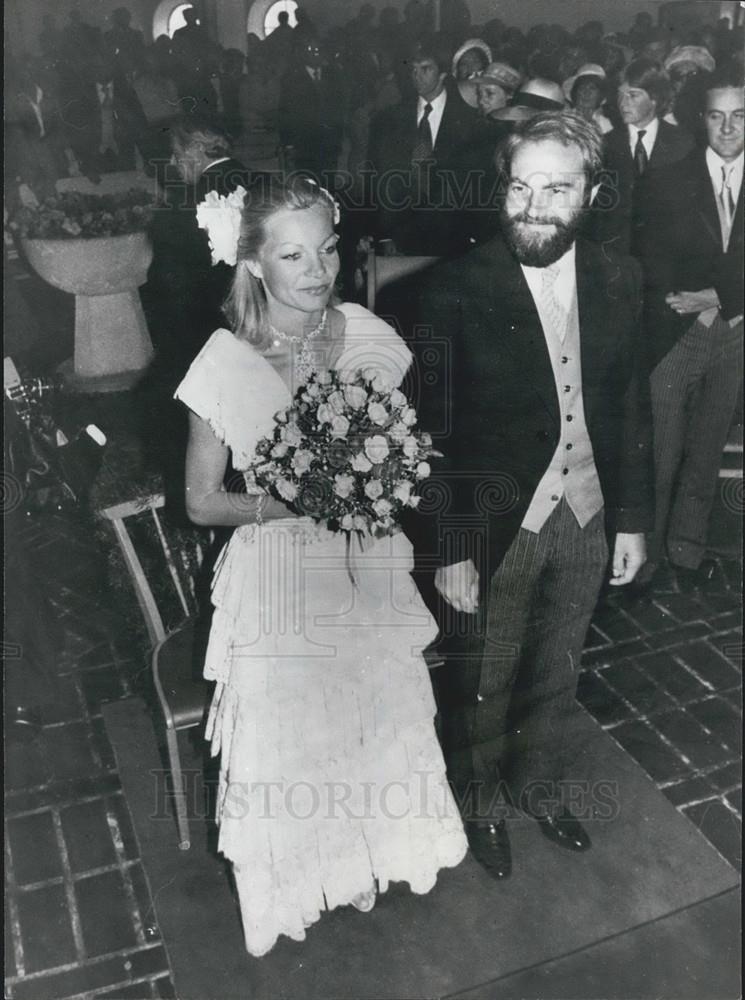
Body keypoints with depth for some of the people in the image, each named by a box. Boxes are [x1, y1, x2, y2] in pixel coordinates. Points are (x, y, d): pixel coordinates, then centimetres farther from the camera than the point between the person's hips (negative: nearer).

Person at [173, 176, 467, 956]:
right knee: (286, 734, 14)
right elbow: (202, 502, -9)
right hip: (279, 581, -3)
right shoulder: (226, 362, -16)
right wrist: (290, 499, -24)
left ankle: (364, 858, 51)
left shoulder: (371, 338, -8)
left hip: (369, 574, 3)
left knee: (376, 719, 19)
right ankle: (295, 873, 47)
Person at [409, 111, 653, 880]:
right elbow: (430, 434, -15)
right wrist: (447, 550, -15)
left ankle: (539, 786, 52)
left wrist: (632, 518, 6)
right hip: (492, 526, -4)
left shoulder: (618, 280, -4)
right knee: (480, 684, 17)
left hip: (585, 518, 4)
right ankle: (479, 801, 46)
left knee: (556, 673, 24)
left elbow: (630, 407, 4)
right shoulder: (454, 290, -18)